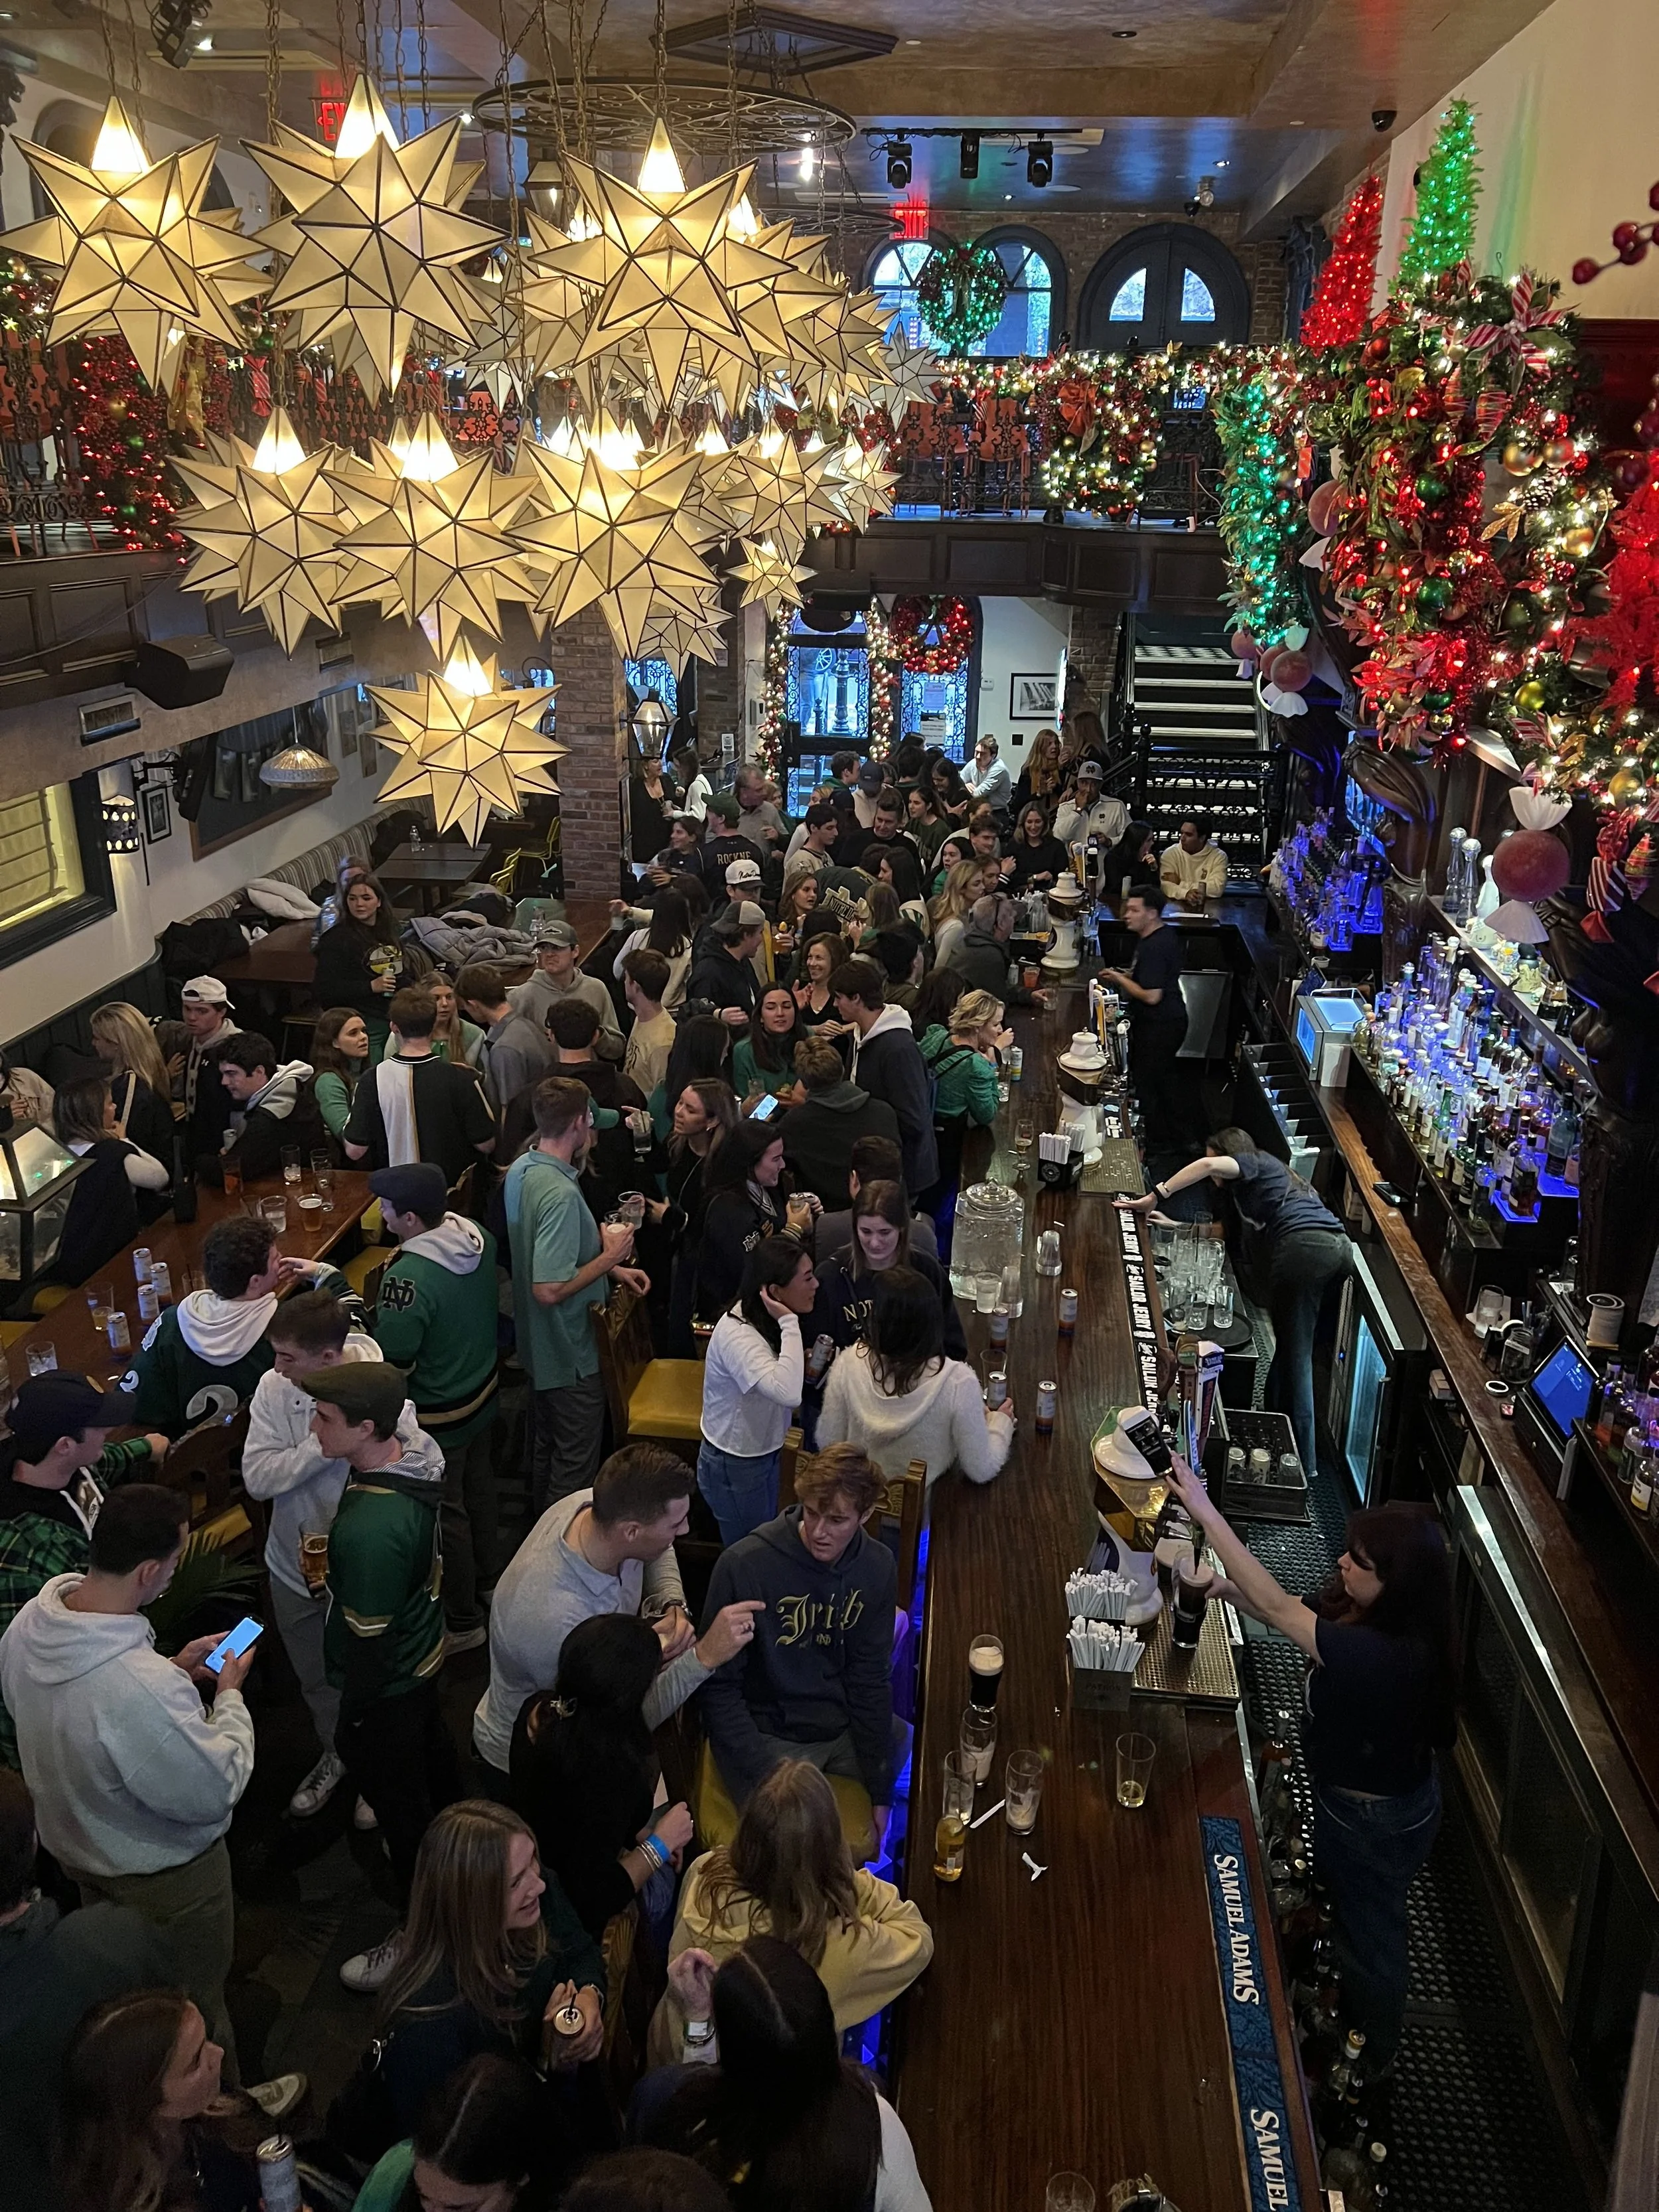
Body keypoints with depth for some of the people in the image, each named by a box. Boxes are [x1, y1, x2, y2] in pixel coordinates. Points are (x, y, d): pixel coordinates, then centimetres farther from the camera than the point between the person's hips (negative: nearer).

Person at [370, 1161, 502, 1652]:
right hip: (484, 1391, 8)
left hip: (437, 1416, -8)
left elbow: (391, 1361, -27)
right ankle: (483, 1575, 51)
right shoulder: (476, 1236, -12)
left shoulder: (408, 1278, -36)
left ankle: (463, 1621, 28)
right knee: (478, 1486, 28)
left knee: (446, 1514, 11)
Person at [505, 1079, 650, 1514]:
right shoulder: (561, 1194, -31)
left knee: (545, 1446, 27)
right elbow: (550, 1290, -33)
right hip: (572, 1355, -10)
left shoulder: (521, 1168, -1)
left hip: (538, 1345, 10)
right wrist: (610, 1256, -21)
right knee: (575, 1465, 9)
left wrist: (612, 1268, 7)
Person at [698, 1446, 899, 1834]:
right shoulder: (743, 1565, -21)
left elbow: (871, 1680, 1)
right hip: (763, 1733, -5)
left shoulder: (877, 1568, -6)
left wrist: (879, 1794, -2)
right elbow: (720, 1686, -13)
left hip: (843, 1727, 5)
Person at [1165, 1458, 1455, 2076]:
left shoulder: (1392, 1655, -42)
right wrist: (1227, 1586, -20)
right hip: (1348, 1793, 8)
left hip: (1377, 1821, -8)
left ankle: (1370, 2058, 48)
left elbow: (1279, 1611, -43)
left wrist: (1206, 1514, -41)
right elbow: (1295, 1608, -2)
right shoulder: (1364, 1608, -16)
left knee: (1369, 1932, 20)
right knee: (1350, 1910, 32)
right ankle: (1352, 2018, 59)